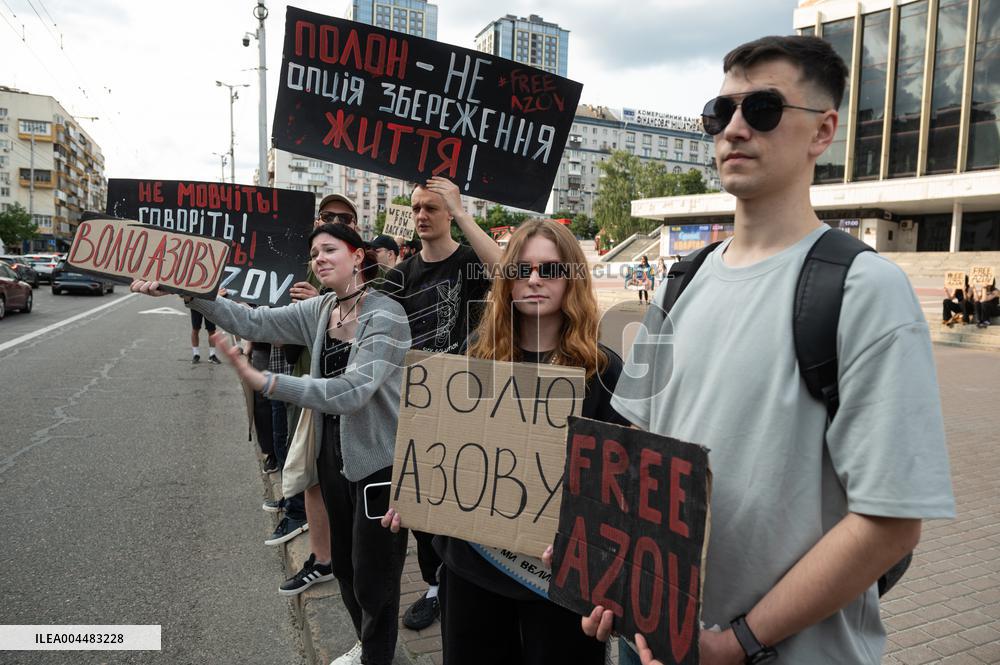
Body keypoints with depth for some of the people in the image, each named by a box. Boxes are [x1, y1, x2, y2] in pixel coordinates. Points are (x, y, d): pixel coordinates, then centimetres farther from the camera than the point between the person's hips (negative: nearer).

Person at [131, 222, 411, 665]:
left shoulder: (386, 314, -21)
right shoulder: (319, 311, 3)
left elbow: (352, 391, -32)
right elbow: (253, 322, 0)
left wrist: (264, 382, -36)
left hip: (379, 461, -7)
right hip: (333, 454, 8)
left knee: (373, 577, 9)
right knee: (345, 565, 23)